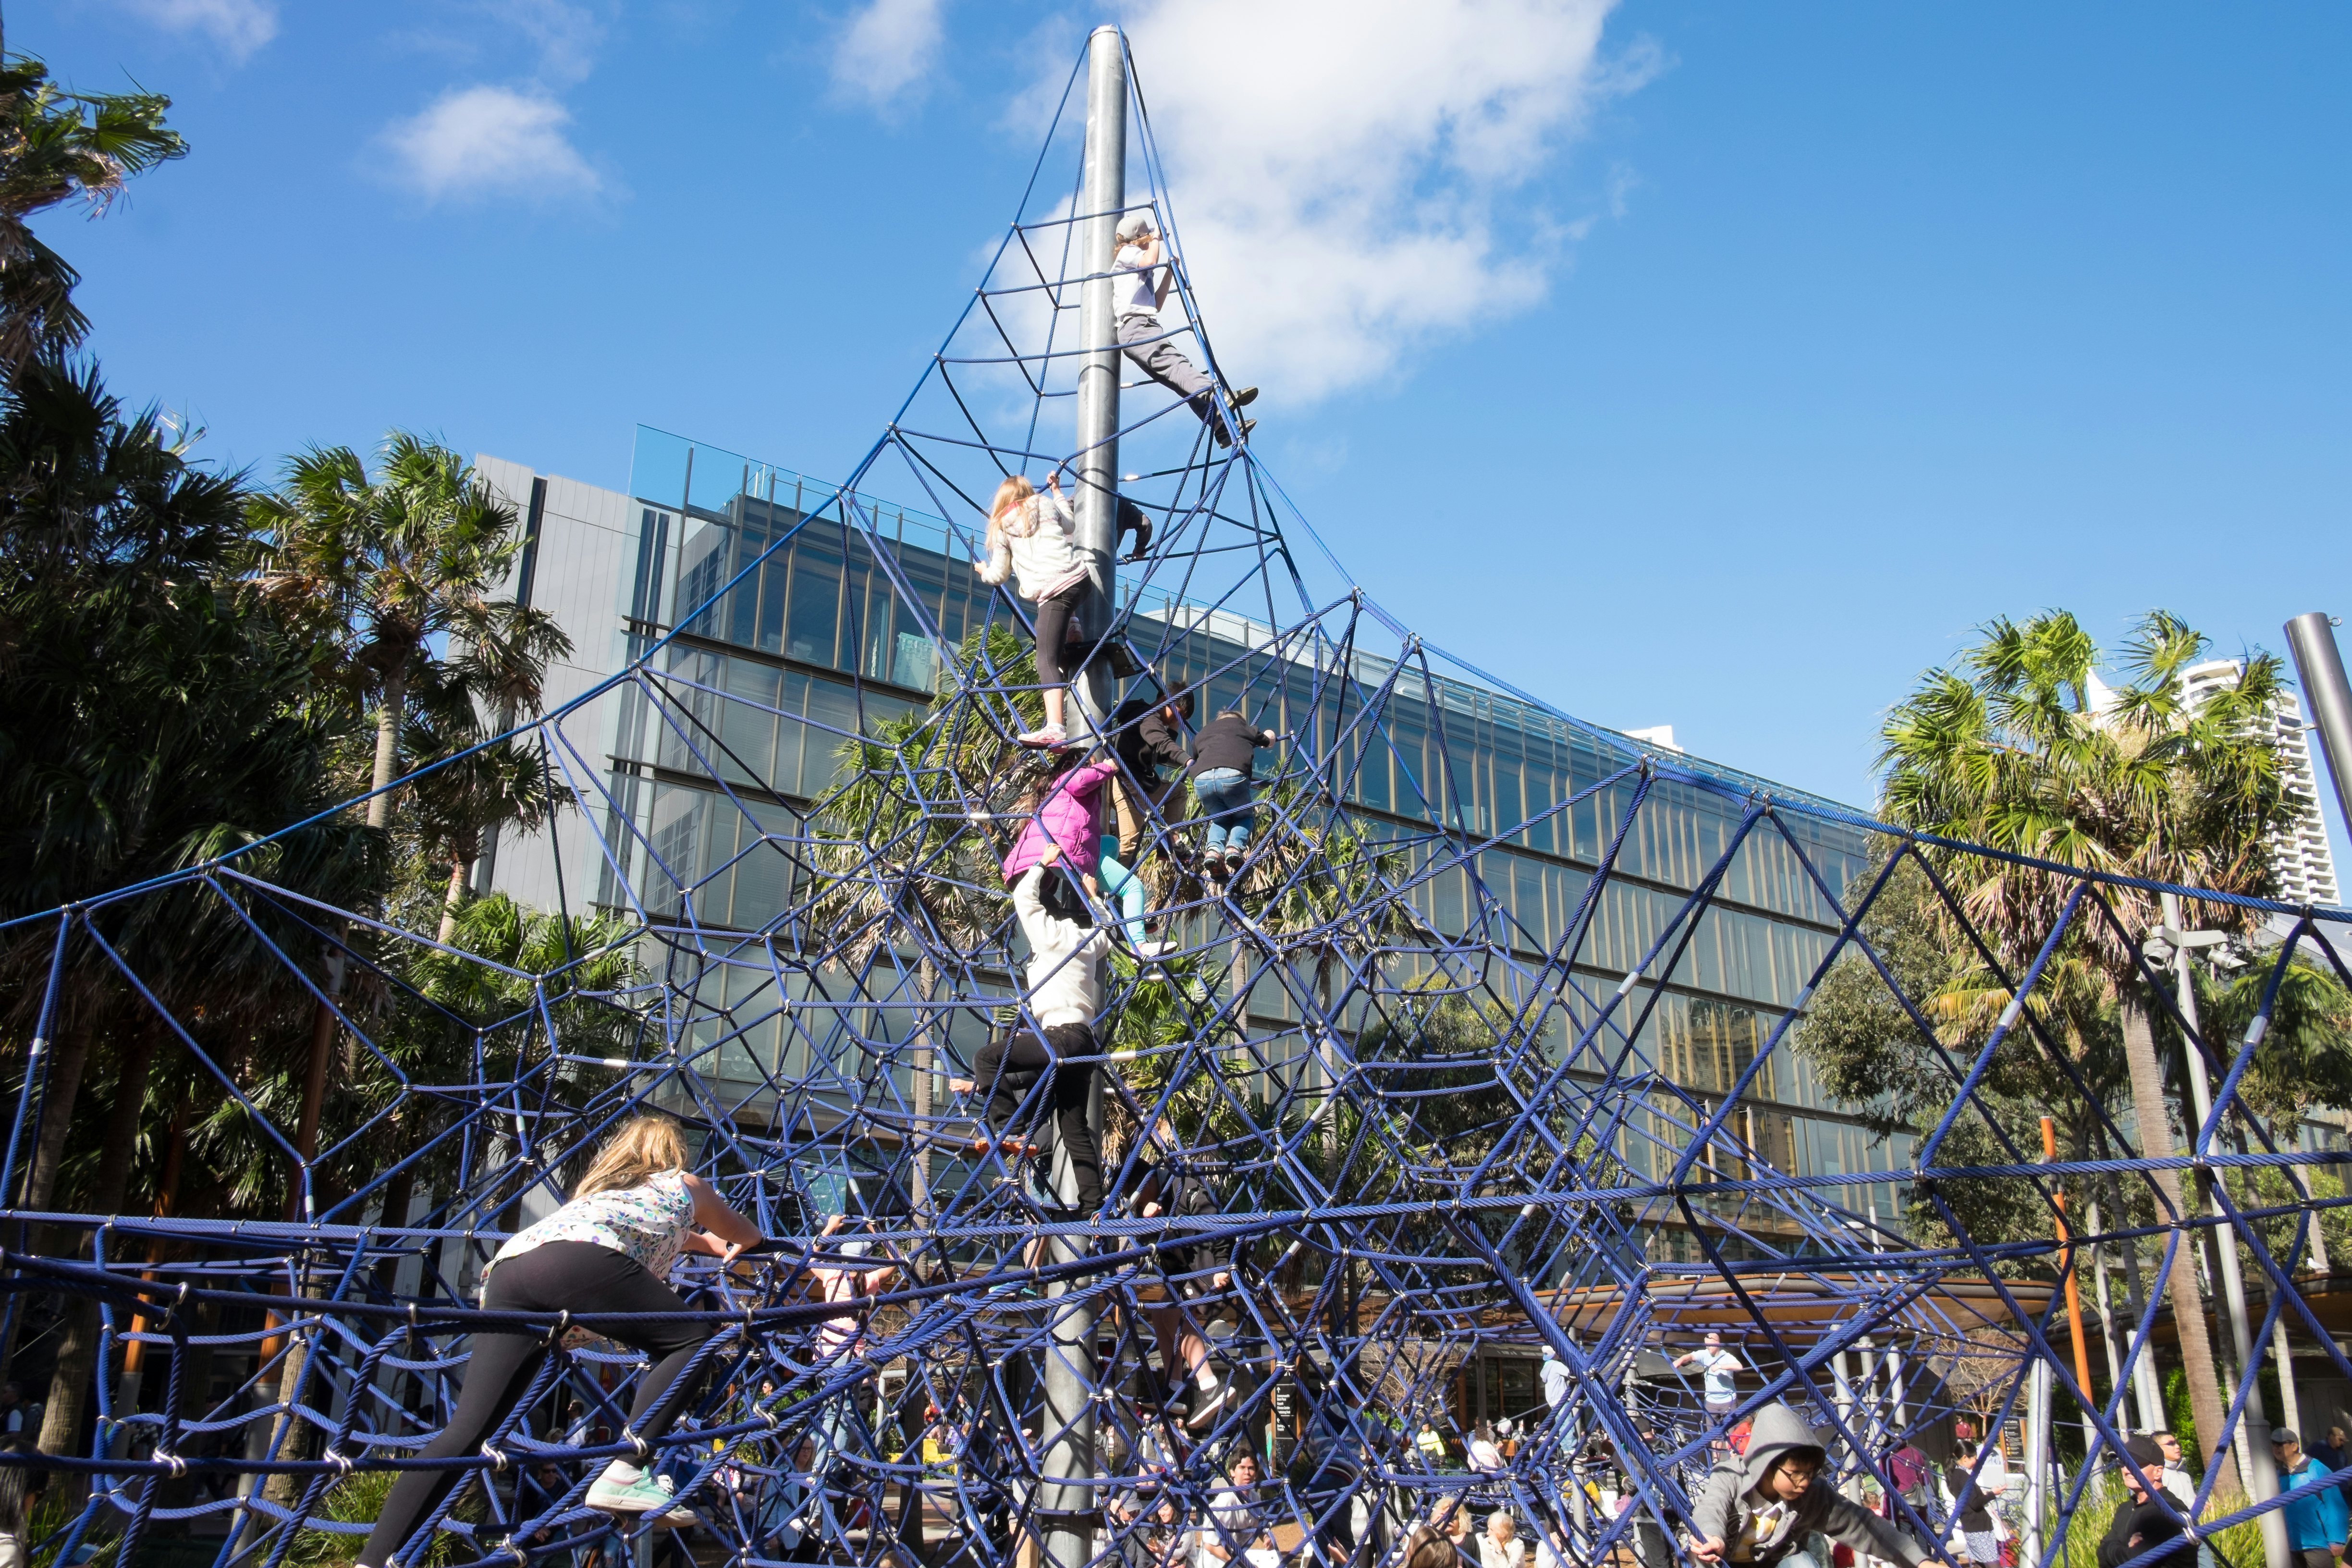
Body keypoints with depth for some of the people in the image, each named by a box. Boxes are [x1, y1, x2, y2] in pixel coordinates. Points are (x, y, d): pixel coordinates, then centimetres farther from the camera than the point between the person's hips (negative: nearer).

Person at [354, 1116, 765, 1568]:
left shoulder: (598, 1187, 43)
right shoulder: (685, 1185, 30)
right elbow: (747, 1237, 47)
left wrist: (706, 1242, 75)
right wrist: (730, 1246, 69)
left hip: (508, 1267, 6)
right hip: (579, 1262, -6)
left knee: (466, 1431, 2)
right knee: (694, 1338, 6)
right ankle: (623, 1473, -8)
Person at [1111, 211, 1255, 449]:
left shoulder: (1142, 272, 36)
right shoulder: (1127, 252, 10)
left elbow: (1156, 304, 35)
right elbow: (1149, 261, -12)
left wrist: (1169, 272, 32)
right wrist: (1156, 238, 6)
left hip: (1148, 328, 9)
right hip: (1136, 327, -9)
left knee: (1178, 374, -8)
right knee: (1175, 363, -31)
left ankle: (1223, 429, -23)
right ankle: (1218, 397, -56)